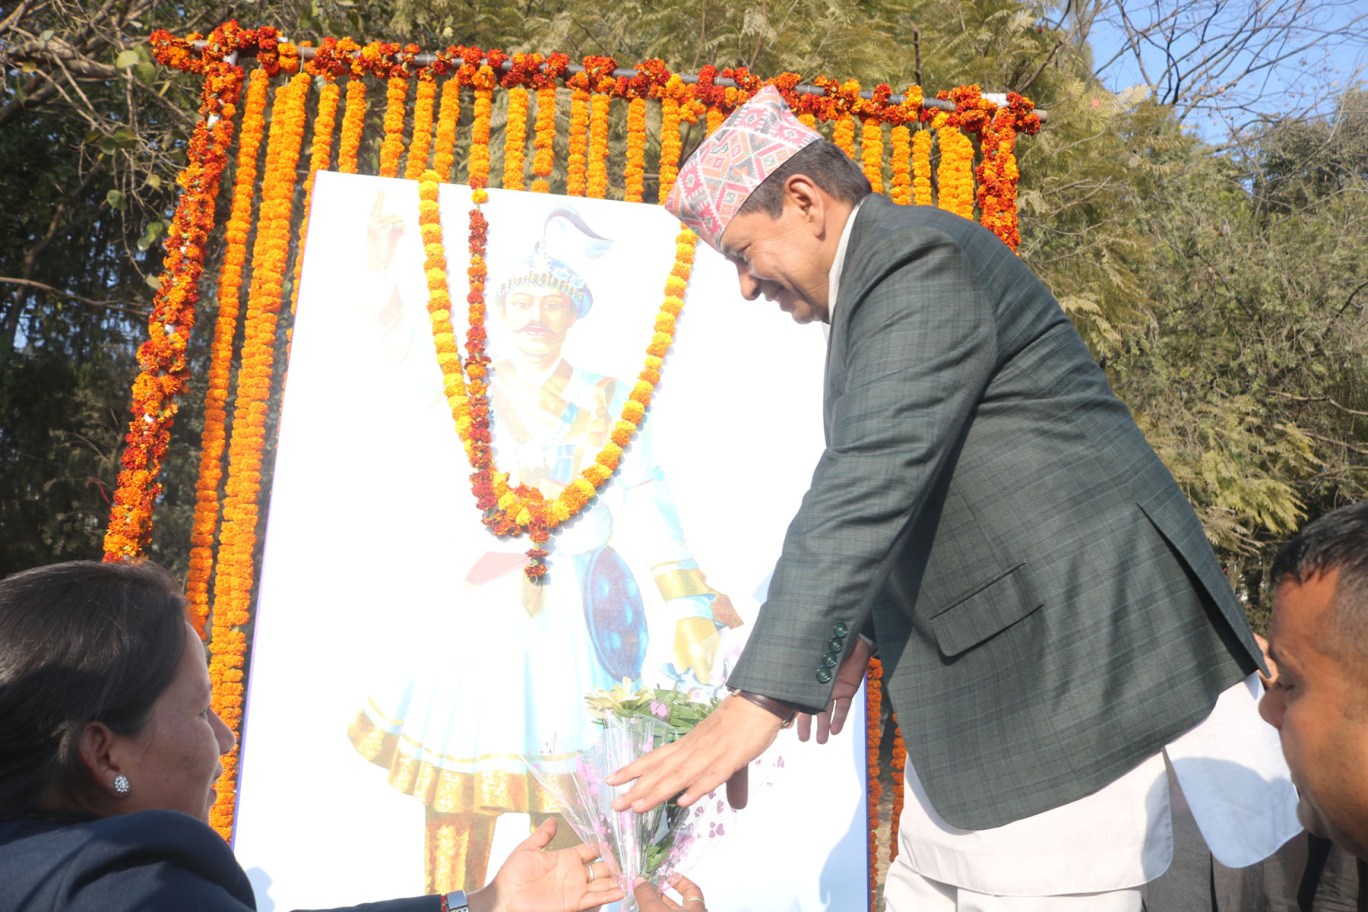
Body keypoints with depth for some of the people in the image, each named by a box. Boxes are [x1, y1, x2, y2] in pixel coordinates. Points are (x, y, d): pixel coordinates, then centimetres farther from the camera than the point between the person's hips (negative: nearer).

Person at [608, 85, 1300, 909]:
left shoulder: (919, 260, -15)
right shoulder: (880, 279, 16)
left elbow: (871, 483, -27)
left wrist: (763, 699, -29)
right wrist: (860, 633, 21)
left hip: (1071, 676, -10)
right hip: (995, 687, 10)